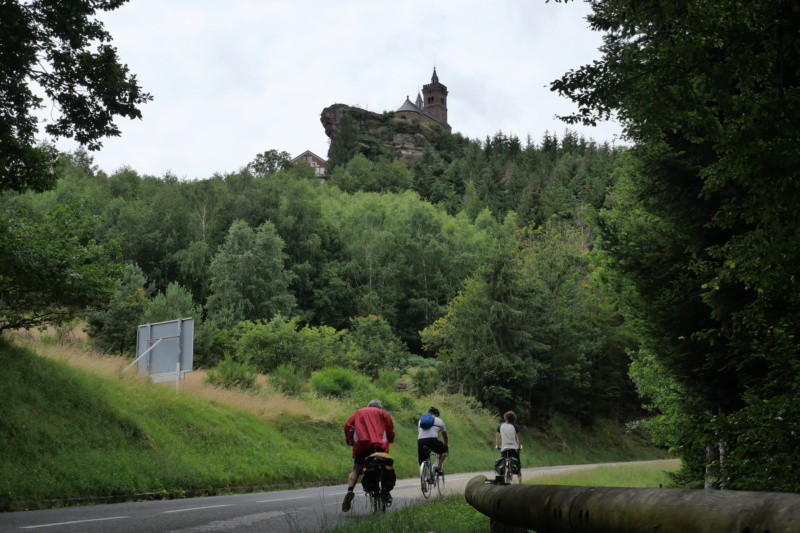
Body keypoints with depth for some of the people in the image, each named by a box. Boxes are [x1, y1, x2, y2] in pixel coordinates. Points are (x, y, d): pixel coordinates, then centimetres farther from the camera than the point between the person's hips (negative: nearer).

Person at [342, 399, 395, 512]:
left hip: (361, 444, 0)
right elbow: (390, 427, 11)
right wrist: (390, 440, 27)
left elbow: (348, 426, 14)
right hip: (380, 444, 0)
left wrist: (349, 441, 23)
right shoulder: (383, 413, 23)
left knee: (356, 471, -4)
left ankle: (350, 490, -29)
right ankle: (386, 491, -2)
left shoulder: (358, 413, 26)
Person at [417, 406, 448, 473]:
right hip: (432, 440, -3)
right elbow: (444, 436, 33)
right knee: (443, 451, 23)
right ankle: (439, 467, 6)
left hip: (420, 441, 3)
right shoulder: (440, 421, 23)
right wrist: (446, 446, 50)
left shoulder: (421, 420, 30)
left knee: (422, 463, 15)